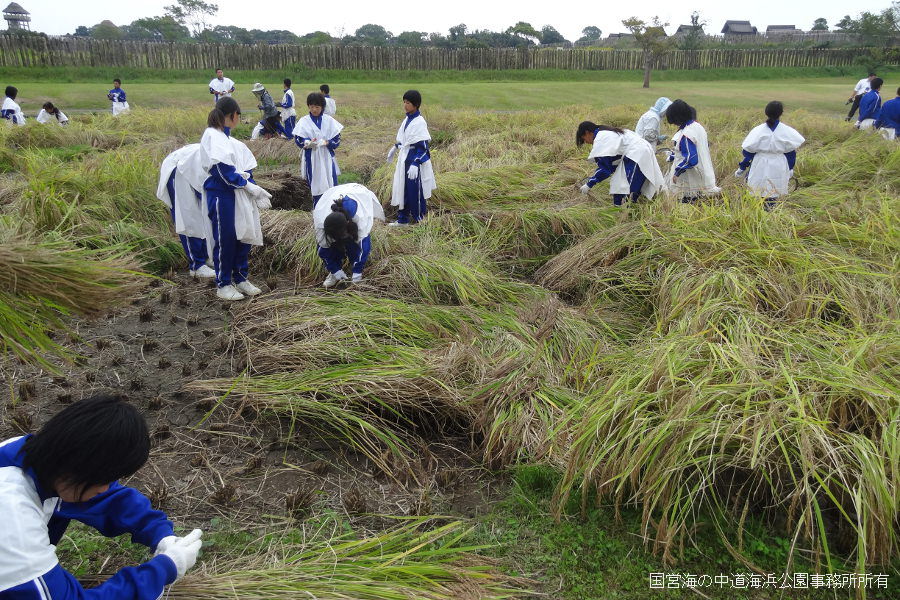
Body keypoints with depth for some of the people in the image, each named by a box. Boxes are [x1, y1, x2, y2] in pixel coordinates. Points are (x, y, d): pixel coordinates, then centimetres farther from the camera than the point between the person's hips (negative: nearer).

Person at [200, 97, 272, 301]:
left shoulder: (228, 139, 16)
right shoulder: (212, 137, -10)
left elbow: (245, 168, 11)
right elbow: (223, 170, -17)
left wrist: (253, 187, -4)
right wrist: (250, 187, -14)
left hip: (239, 195, 8)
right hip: (221, 195, -8)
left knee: (244, 235, 11)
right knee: (224, 239, 0)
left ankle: (240, 278, 25)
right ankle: (223, 284, 12)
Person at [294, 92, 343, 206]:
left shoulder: (329, 121, 2)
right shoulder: (304, 122, 1)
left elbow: (337, 139, 1)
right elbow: (298, 139, -2)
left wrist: (327, 142, -20)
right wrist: (308, 143, -24)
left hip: (326, 158, 0)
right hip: (311, 158, 0)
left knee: (331, 187, -3)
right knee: (316, 188, 6)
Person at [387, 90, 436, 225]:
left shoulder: (419, 122, -17)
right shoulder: (407, 119, 7)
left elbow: (422, 147, -20)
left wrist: (415, 164, -27)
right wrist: (394, 148, 29)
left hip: (416, 160, -8)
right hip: (404, 159, 8)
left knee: (415, 191, 1)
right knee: (402, 189, 14)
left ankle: (419, 219, 15)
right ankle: (402, 219, 26)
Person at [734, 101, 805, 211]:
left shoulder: (758, 130, -10)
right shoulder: (787, 131, -6)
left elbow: (748, 151, -5)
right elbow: (791, 152, 3)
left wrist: (742, 167, 5)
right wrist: (790, 169, 17)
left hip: (760, 168, -1)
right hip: (779, 168, 1)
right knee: (773, 194, 11)